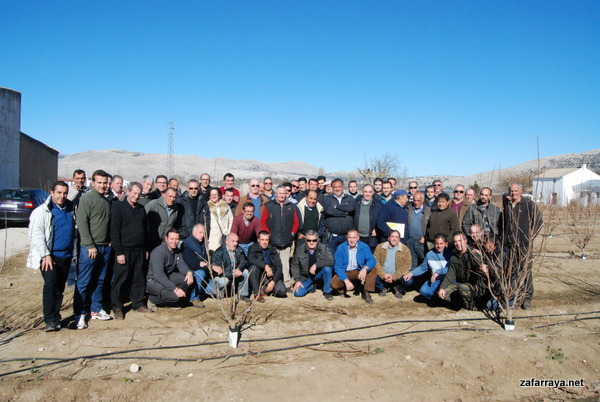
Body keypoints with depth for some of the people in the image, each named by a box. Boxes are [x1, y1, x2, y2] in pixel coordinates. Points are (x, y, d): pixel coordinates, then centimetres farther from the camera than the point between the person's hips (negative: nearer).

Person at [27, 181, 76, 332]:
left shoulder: (71, 210, 12)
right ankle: (50, 320, -12)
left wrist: (74, 252, 11)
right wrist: (46, 255, -16)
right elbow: (36, 235, -10)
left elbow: (74, 232, 21)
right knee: (50, 284, -17)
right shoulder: (42, 211, -4)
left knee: (60, 288, 10)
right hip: (49, 256, -5)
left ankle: (55, 318, 19)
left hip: (66, 256, 5)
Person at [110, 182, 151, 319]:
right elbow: (114, 232, -10)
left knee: (139, 278, 10)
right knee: (121, 279, 1)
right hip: (124, 250, -5)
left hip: (139, 251, 5)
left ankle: (138, 303, 21)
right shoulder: (118, 207, -5)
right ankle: (117, 307, 12)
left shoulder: (141, 209, 14)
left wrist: (146, 249, 15)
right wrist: (118, 252, -14)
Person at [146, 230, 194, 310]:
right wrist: (175, 288, -38)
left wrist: (189, 272, -25)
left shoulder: (177, 251, 2)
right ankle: (152, 299, -2)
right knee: (173, 296, -29)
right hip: (153, 280, -7)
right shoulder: (158, 252, -24)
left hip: (168, 277, 8)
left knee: (189, 279, -13)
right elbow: (159, 275, -31)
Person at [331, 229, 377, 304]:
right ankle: (343, 291, 7)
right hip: (345, 273, -1)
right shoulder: (340, 248, -10)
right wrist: (346, 281, -26)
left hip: (359, 272, 2)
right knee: (334, 283, -29)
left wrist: (365, 268, -40)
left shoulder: (364, 247, -6)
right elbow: (338, 267, -14)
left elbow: (372, 260, -18)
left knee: (373, 270, -23)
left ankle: (366, 293, -12)